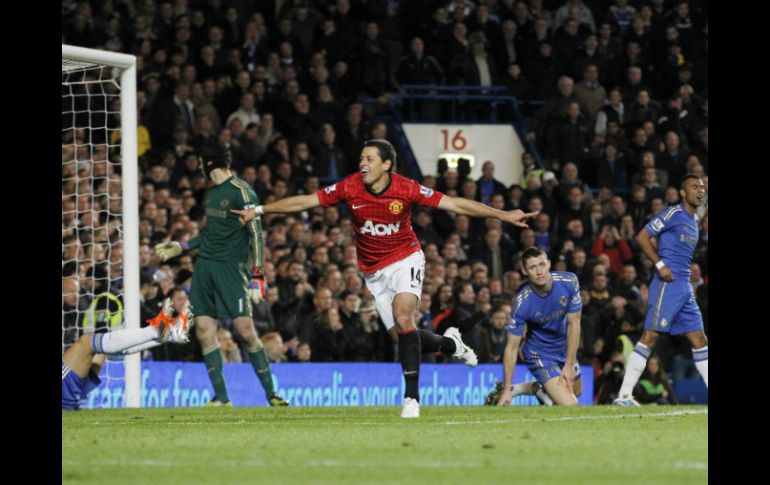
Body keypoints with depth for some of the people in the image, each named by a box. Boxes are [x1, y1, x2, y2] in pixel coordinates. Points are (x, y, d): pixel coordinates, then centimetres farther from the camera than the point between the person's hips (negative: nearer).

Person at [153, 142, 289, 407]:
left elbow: (256, 234, -13)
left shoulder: (241, 191, -10)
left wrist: (256, 279, -18)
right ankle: (221, 398, 6)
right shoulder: (213, 191, 15)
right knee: (204, 331, 0)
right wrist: (181, 247, 28)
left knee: (245, 331, -12)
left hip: (231, 266, -8)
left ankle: (271, 394, -3)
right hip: (205, 266, 8)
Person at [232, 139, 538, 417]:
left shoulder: (406, 189, -17)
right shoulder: (350, 187, -12)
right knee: (400, 337, 1)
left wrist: (503, 215, -18)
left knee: (403, 318, -26)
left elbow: (455, 204, -14)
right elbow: (304, 201, -6)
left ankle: (411, 396, -21)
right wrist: (259, 210, -9)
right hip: (374, 272, 3)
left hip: (405, 260, -3)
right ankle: (450, 343, 34)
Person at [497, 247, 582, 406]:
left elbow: (573, 324, -11)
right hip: (540, 355, -5)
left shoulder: (569, 282, -20)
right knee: (569, 406, -17)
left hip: (566, 350, 5)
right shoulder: (522, 303, -27)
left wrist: (570, 365, -13)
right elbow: (512, 347, -19)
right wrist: (506, 390, -19)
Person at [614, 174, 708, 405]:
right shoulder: (673, 213, -6)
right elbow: (642, 237, -10)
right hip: (667, 283, -9)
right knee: (650, 336, -12)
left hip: (684, 287, 9)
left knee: (699, 339, 6)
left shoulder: (694, 220, 20)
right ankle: (624, 395, -13)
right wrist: (660, 264, -17)